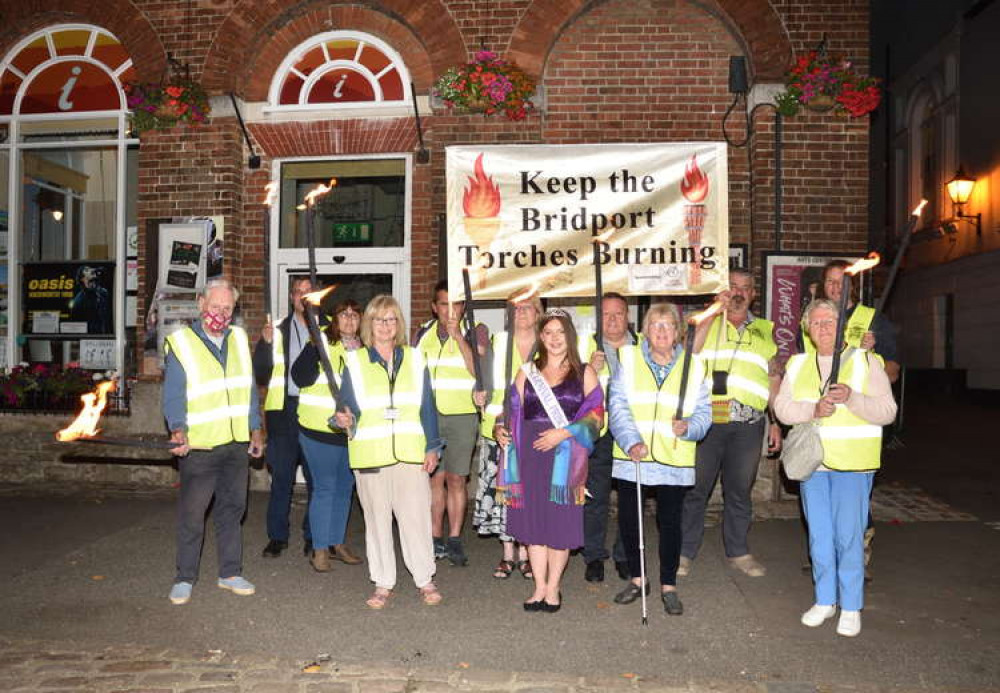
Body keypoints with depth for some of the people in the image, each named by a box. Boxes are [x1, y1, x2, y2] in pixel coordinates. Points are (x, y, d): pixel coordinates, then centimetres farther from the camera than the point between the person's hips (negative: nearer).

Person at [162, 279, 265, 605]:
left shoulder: (239, 338, 10)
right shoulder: (180, 343, -5)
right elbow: (173, 396, -9)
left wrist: (255, 428, 14)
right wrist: (179, 429, -24)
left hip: (236, 443, 5)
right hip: (198, 446, -5)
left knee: (232, 509, 12)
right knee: (191, 514, 0)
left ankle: (230, 573, 24)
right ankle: (184, 578, 16)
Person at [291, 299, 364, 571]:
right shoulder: (321, 343, -7)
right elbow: (300, 378, -17)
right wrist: (316, 349, -26)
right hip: (320, 430, -5)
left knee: (345, 488, 14)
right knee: (324, 488, -1)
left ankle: (337, 543, 27)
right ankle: (319, 549, 10)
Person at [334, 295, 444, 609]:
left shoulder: (414, 359, 9)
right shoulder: (355, 362, 6)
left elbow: (427, 406, 10)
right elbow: (347, 405, 5)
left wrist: (432, 447, 5)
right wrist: (345, 420, -18)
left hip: (411, 453, 0)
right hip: (370, 454, 0)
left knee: (416, 517, 0)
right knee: (377, 519, 7)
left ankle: (425, 580, 16)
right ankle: (383, 583, 21)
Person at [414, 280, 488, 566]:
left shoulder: (475, 331, 0)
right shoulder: (424, 334, 10)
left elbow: (478, 369, -14)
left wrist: (458, 335, -17)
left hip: (462, 416, -2)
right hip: (429, 415, 3)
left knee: (456, 479, 1)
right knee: (435, 478, 6)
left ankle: (454, 540, 12)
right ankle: (436, 539, 16)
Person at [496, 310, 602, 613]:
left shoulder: (584, 373, 5)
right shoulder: (527, 371, 13)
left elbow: (596, 415, -2)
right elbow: (514, 410, 16)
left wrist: (563, 433, -13)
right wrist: (502, 429, -1)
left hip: (566, 457, -2)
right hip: (530, 457, 2)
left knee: (560, 522, 2)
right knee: (533, 521, 6)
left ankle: (553, 588, 18)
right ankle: (539, 587, 19)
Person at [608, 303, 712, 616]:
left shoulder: (693, 365, 6)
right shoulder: (629, 359, 2)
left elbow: (703, 411, 7)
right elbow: (618, 405, -5)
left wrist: (689, 426, -14)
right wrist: (631, 441, -17)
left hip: (674, 460, 0)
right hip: (631, 457, 0)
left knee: (670, 521, 5)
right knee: (627, 518, 7)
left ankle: (669, 586, 23)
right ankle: (637, 579, 28)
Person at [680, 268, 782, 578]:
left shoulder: (765, 330, 16)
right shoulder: (707, 321, 8)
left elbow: (774, 379, 17)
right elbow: (688, 349, -13)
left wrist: (776, 422, 12)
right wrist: (715, 310, -12)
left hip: (748, 425, 3)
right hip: (706, 420, -2)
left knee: (740, 491, 13)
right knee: (695, 488, 3)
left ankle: (738, 552, 28)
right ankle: (684, 552, 15)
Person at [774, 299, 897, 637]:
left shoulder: (865, 361, 1)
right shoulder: (797, 364, 11)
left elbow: (887, 411, -6)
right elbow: (782, 406, 1)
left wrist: (851, 398, -22)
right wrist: (813, 409, -17)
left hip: (852, 463, -3)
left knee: (849, 536, -3)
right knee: (819, 534, 10)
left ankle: (851, 606, 13)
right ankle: (825, 600, 24)